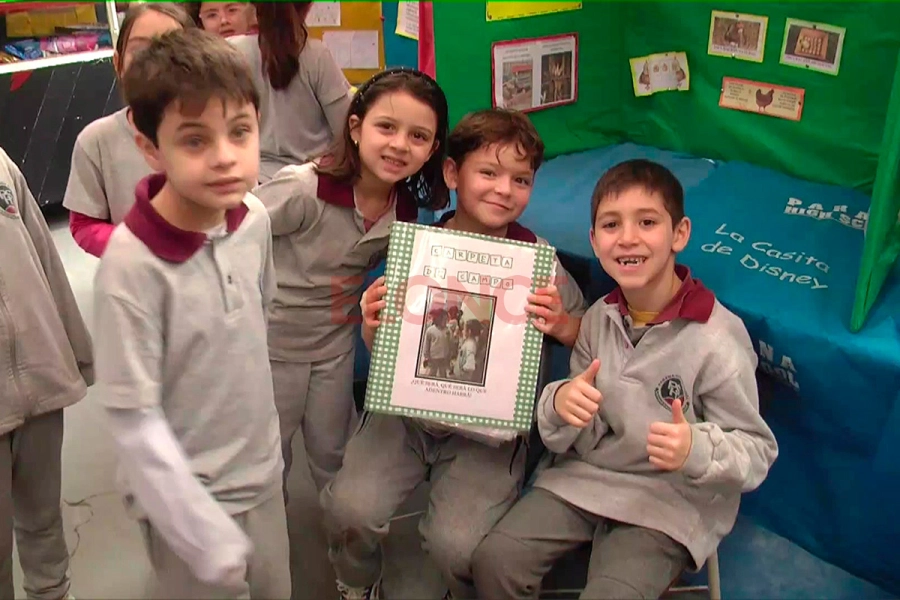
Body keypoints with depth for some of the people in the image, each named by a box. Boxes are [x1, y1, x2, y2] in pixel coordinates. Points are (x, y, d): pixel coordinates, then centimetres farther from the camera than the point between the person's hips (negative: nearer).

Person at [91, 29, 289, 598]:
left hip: (263, 471, 6)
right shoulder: (132, 264, -26)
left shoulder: (255, 218, -9)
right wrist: (211, 540, -17)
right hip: (187, 491, -5)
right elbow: (135, 419, -21)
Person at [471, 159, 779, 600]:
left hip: (669, 501, -4)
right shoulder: (598, 319, 0)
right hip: (585, 475, 5)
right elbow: (571, 438, 4)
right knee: (495, 560, -9)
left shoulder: (717, 340, -17)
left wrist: (696, 449, -33)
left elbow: (757, 452, -12)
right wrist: (560, 406, -20)